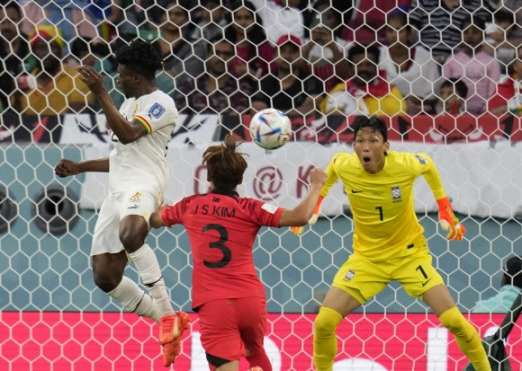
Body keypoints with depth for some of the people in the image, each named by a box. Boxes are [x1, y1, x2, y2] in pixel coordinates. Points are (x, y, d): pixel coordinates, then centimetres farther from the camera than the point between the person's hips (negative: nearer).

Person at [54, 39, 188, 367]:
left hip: (143, 184, -10)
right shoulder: (130, 105, 26)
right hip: (118, 191, 10)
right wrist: (80, 167, 32)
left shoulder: (160, 103, -4)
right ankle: (168, 322, 14)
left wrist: (100, 92, -19)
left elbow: (128, 134, -20)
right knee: (105, 277, 2)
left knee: (130, 233, -42)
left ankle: (167, 312, -31)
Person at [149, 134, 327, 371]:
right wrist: (315, 186, 5)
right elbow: (300, 217, -11)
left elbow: (154, 220, 27)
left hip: (213, 304, -1)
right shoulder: (248, 208, -2)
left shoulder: (190, 206, 6)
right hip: (250, 299, 1)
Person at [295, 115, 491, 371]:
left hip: (410, 252, -2)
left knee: (453, 320, -10)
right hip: (366, 257, 2)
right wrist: (313, 207, 9)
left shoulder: (407, 165, -23)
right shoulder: (342, 166, -19)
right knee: (324, 322, -11)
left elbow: (429, 165, 2)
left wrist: (446, 211, 3)